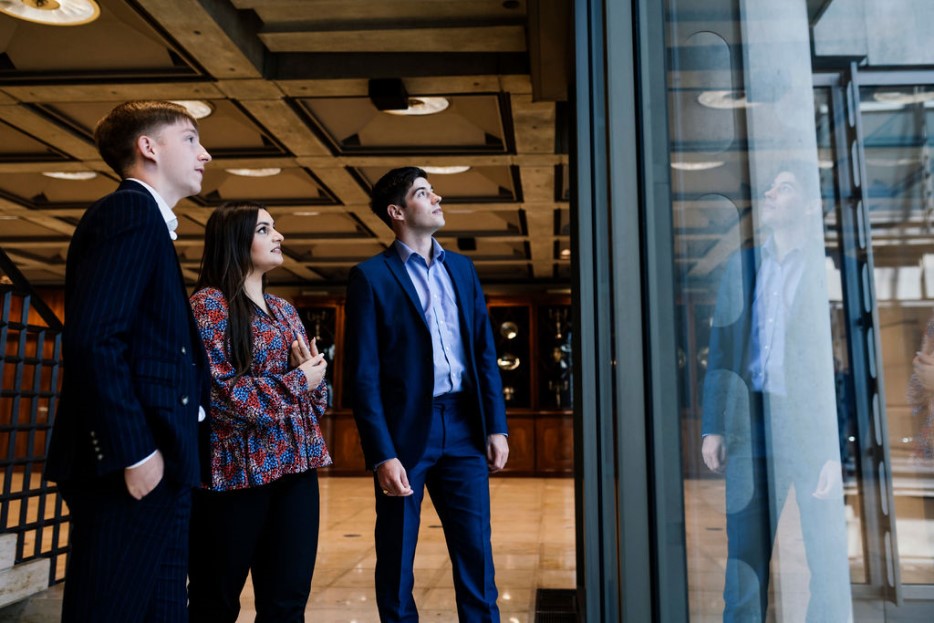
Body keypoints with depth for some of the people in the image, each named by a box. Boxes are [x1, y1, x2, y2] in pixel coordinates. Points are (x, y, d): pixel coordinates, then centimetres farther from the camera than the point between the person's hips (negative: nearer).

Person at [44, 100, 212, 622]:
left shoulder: (146, 221, 20)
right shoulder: (129, 211, -8)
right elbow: (92, 339, -20)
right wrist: (134, 452, -19)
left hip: (157, 462, 10)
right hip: (135, 465, -10)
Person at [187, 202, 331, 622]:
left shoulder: (284, 310, 14)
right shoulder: (209, 304, -7)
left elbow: (312, 389, 18)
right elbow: (217, 391, -17)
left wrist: (313, 372, -5)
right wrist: (296, 380, -11)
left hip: (295, 465, 6)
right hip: (236, 470, -6)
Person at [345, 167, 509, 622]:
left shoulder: (461, 268, 12)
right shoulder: (371, 276, -3)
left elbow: (485, 353, 12)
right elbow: (364, 374, -7)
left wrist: (496, 426, 5)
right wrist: (381, 454, -12)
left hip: (463, 428, 4)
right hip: (405, 431, -4)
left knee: (476, 554, 9)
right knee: (396, 558, 10)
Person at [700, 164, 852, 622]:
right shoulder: (741, 265, 12)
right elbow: (721, 348, 9)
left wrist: (838, 449, -11)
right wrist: (713, 426, 4)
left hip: (816, 429, -3)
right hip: (750, 427, 3)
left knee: (828, 562, 6)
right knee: (745, 554, 6)